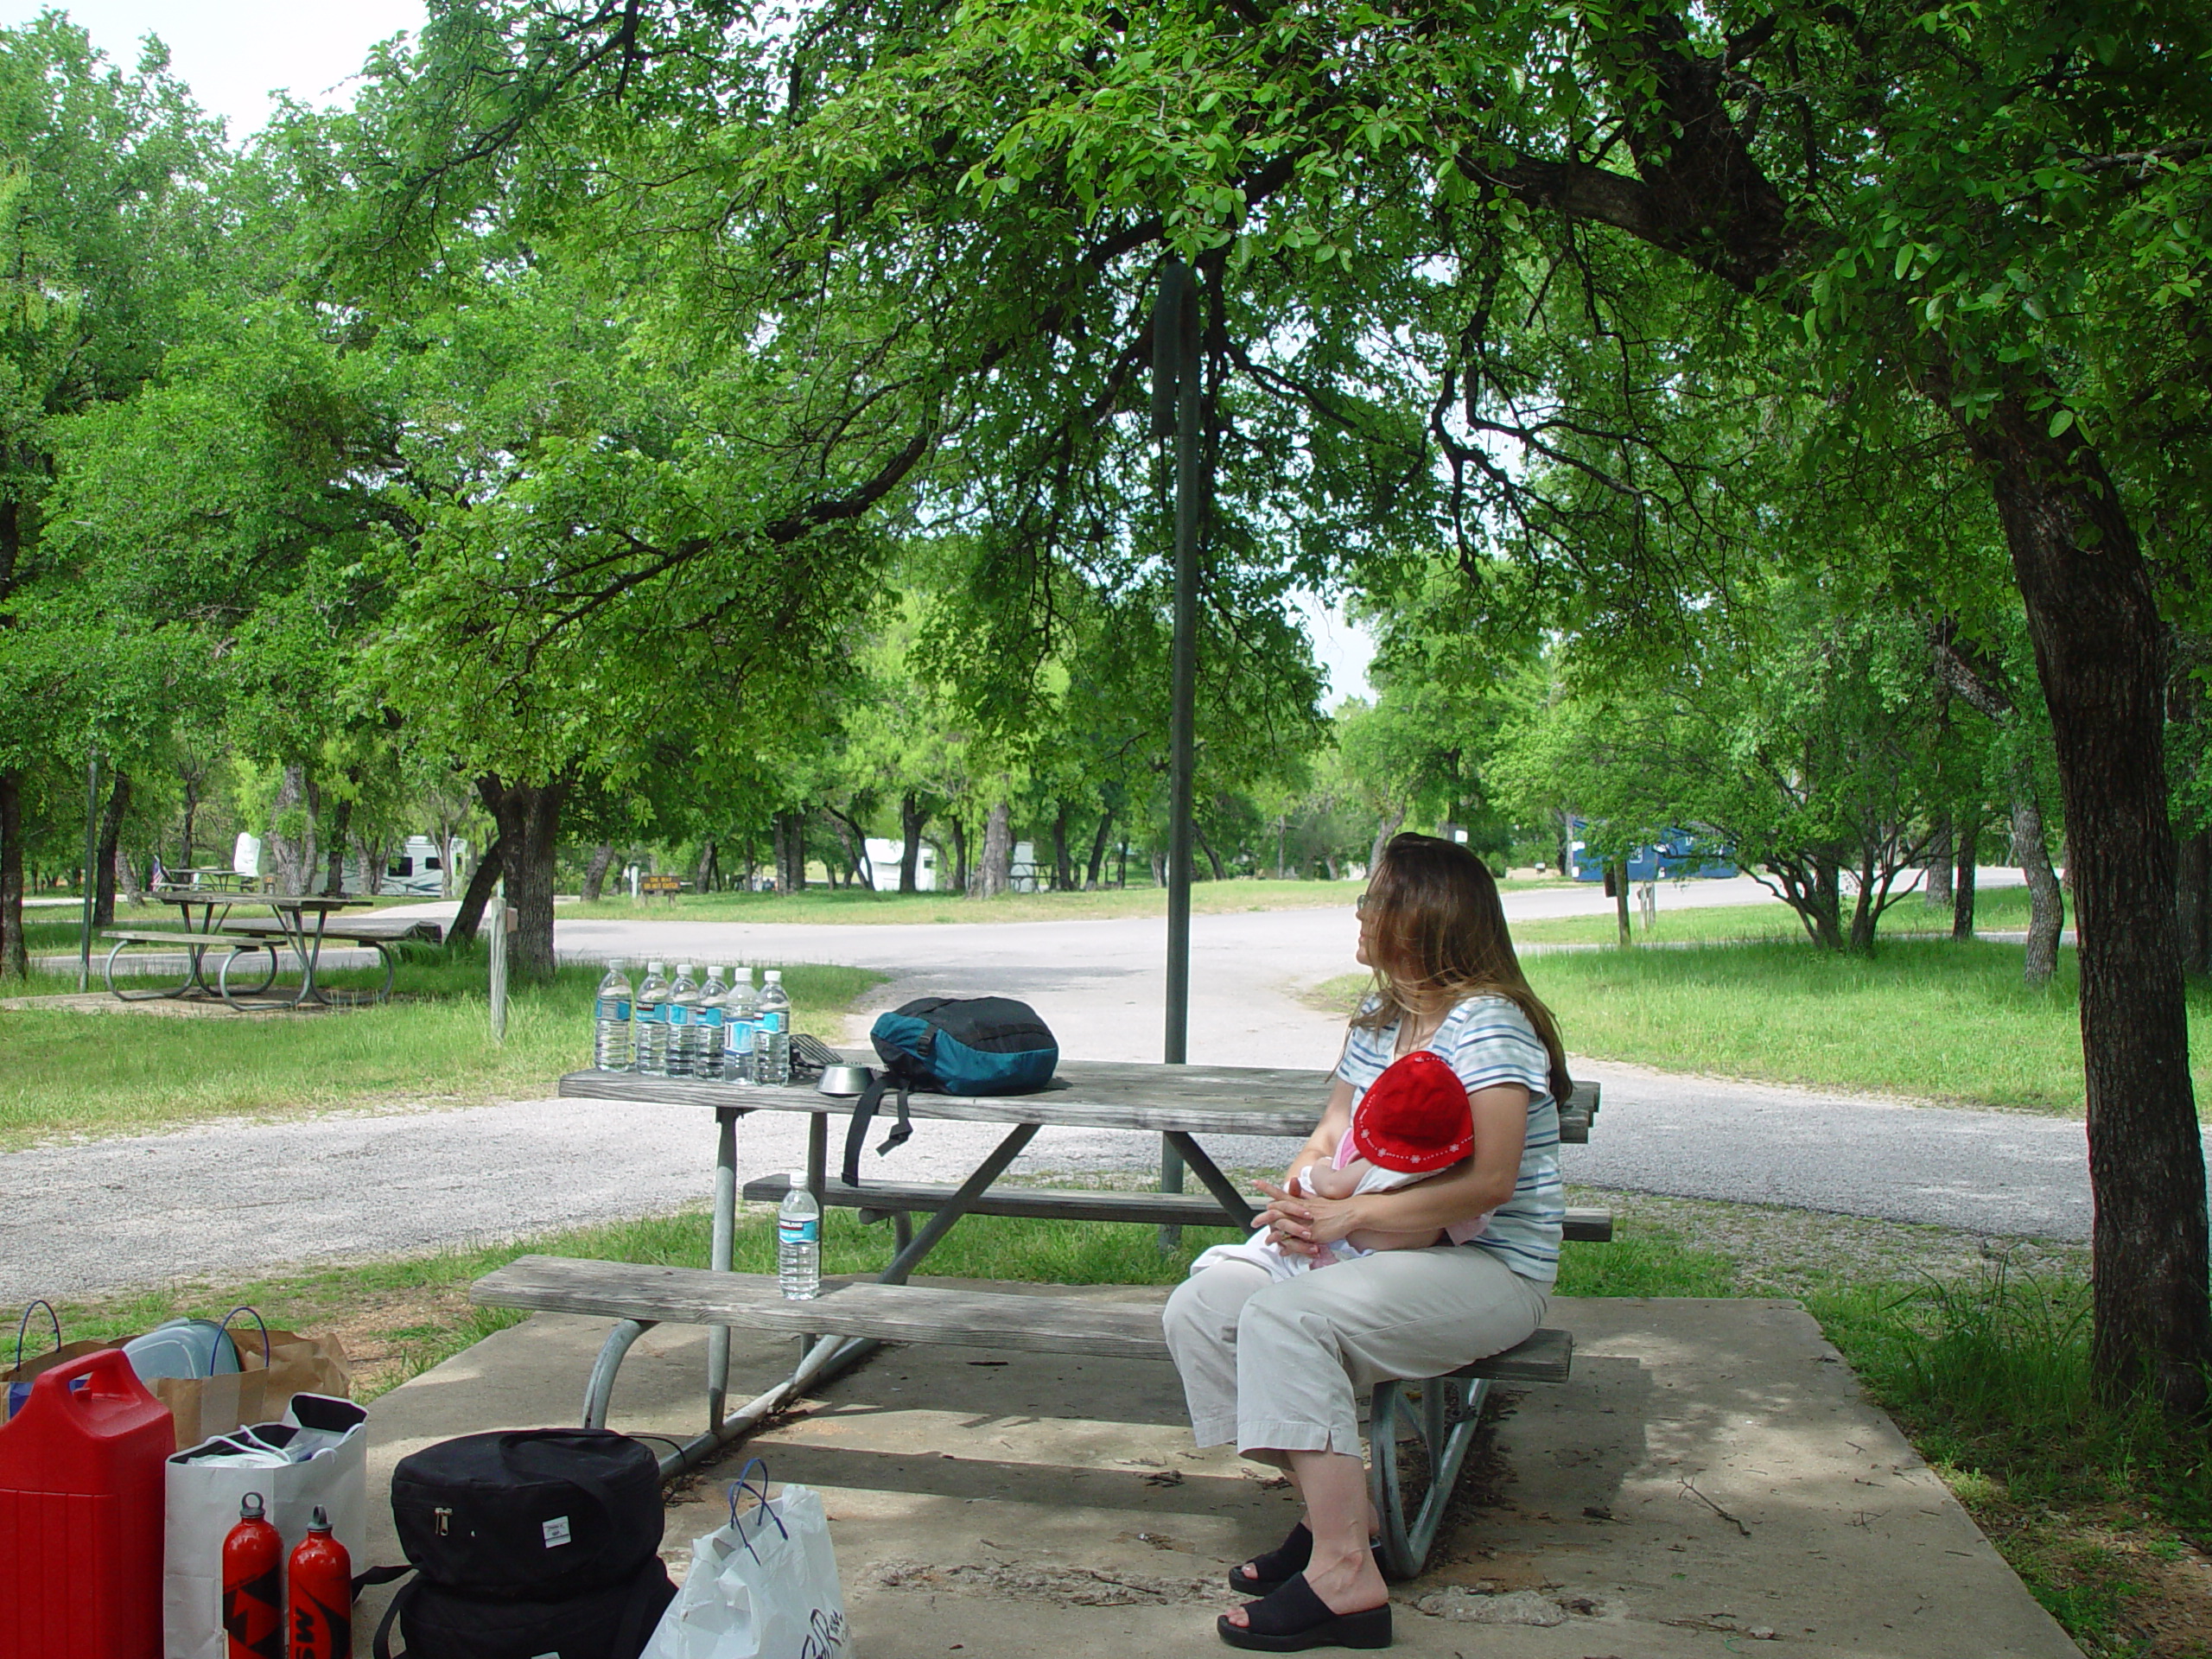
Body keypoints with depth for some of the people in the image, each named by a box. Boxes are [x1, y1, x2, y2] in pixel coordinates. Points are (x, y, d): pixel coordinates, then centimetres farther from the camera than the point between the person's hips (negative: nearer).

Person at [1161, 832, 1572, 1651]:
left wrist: (1345, 1216, -24)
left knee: (1285, 1318, -31)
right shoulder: (1379, 1017, 13)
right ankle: (1336, 1503, -2)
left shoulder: (1486, 1023, -16)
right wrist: (1297, 1192, -11)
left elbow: (1489, 1182, -24)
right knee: (1199, 1307, -7)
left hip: (1487, 1269, -9)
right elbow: (1332, 1134, 13)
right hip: (1382, 1247, 9)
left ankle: (1344, 1573, -27)